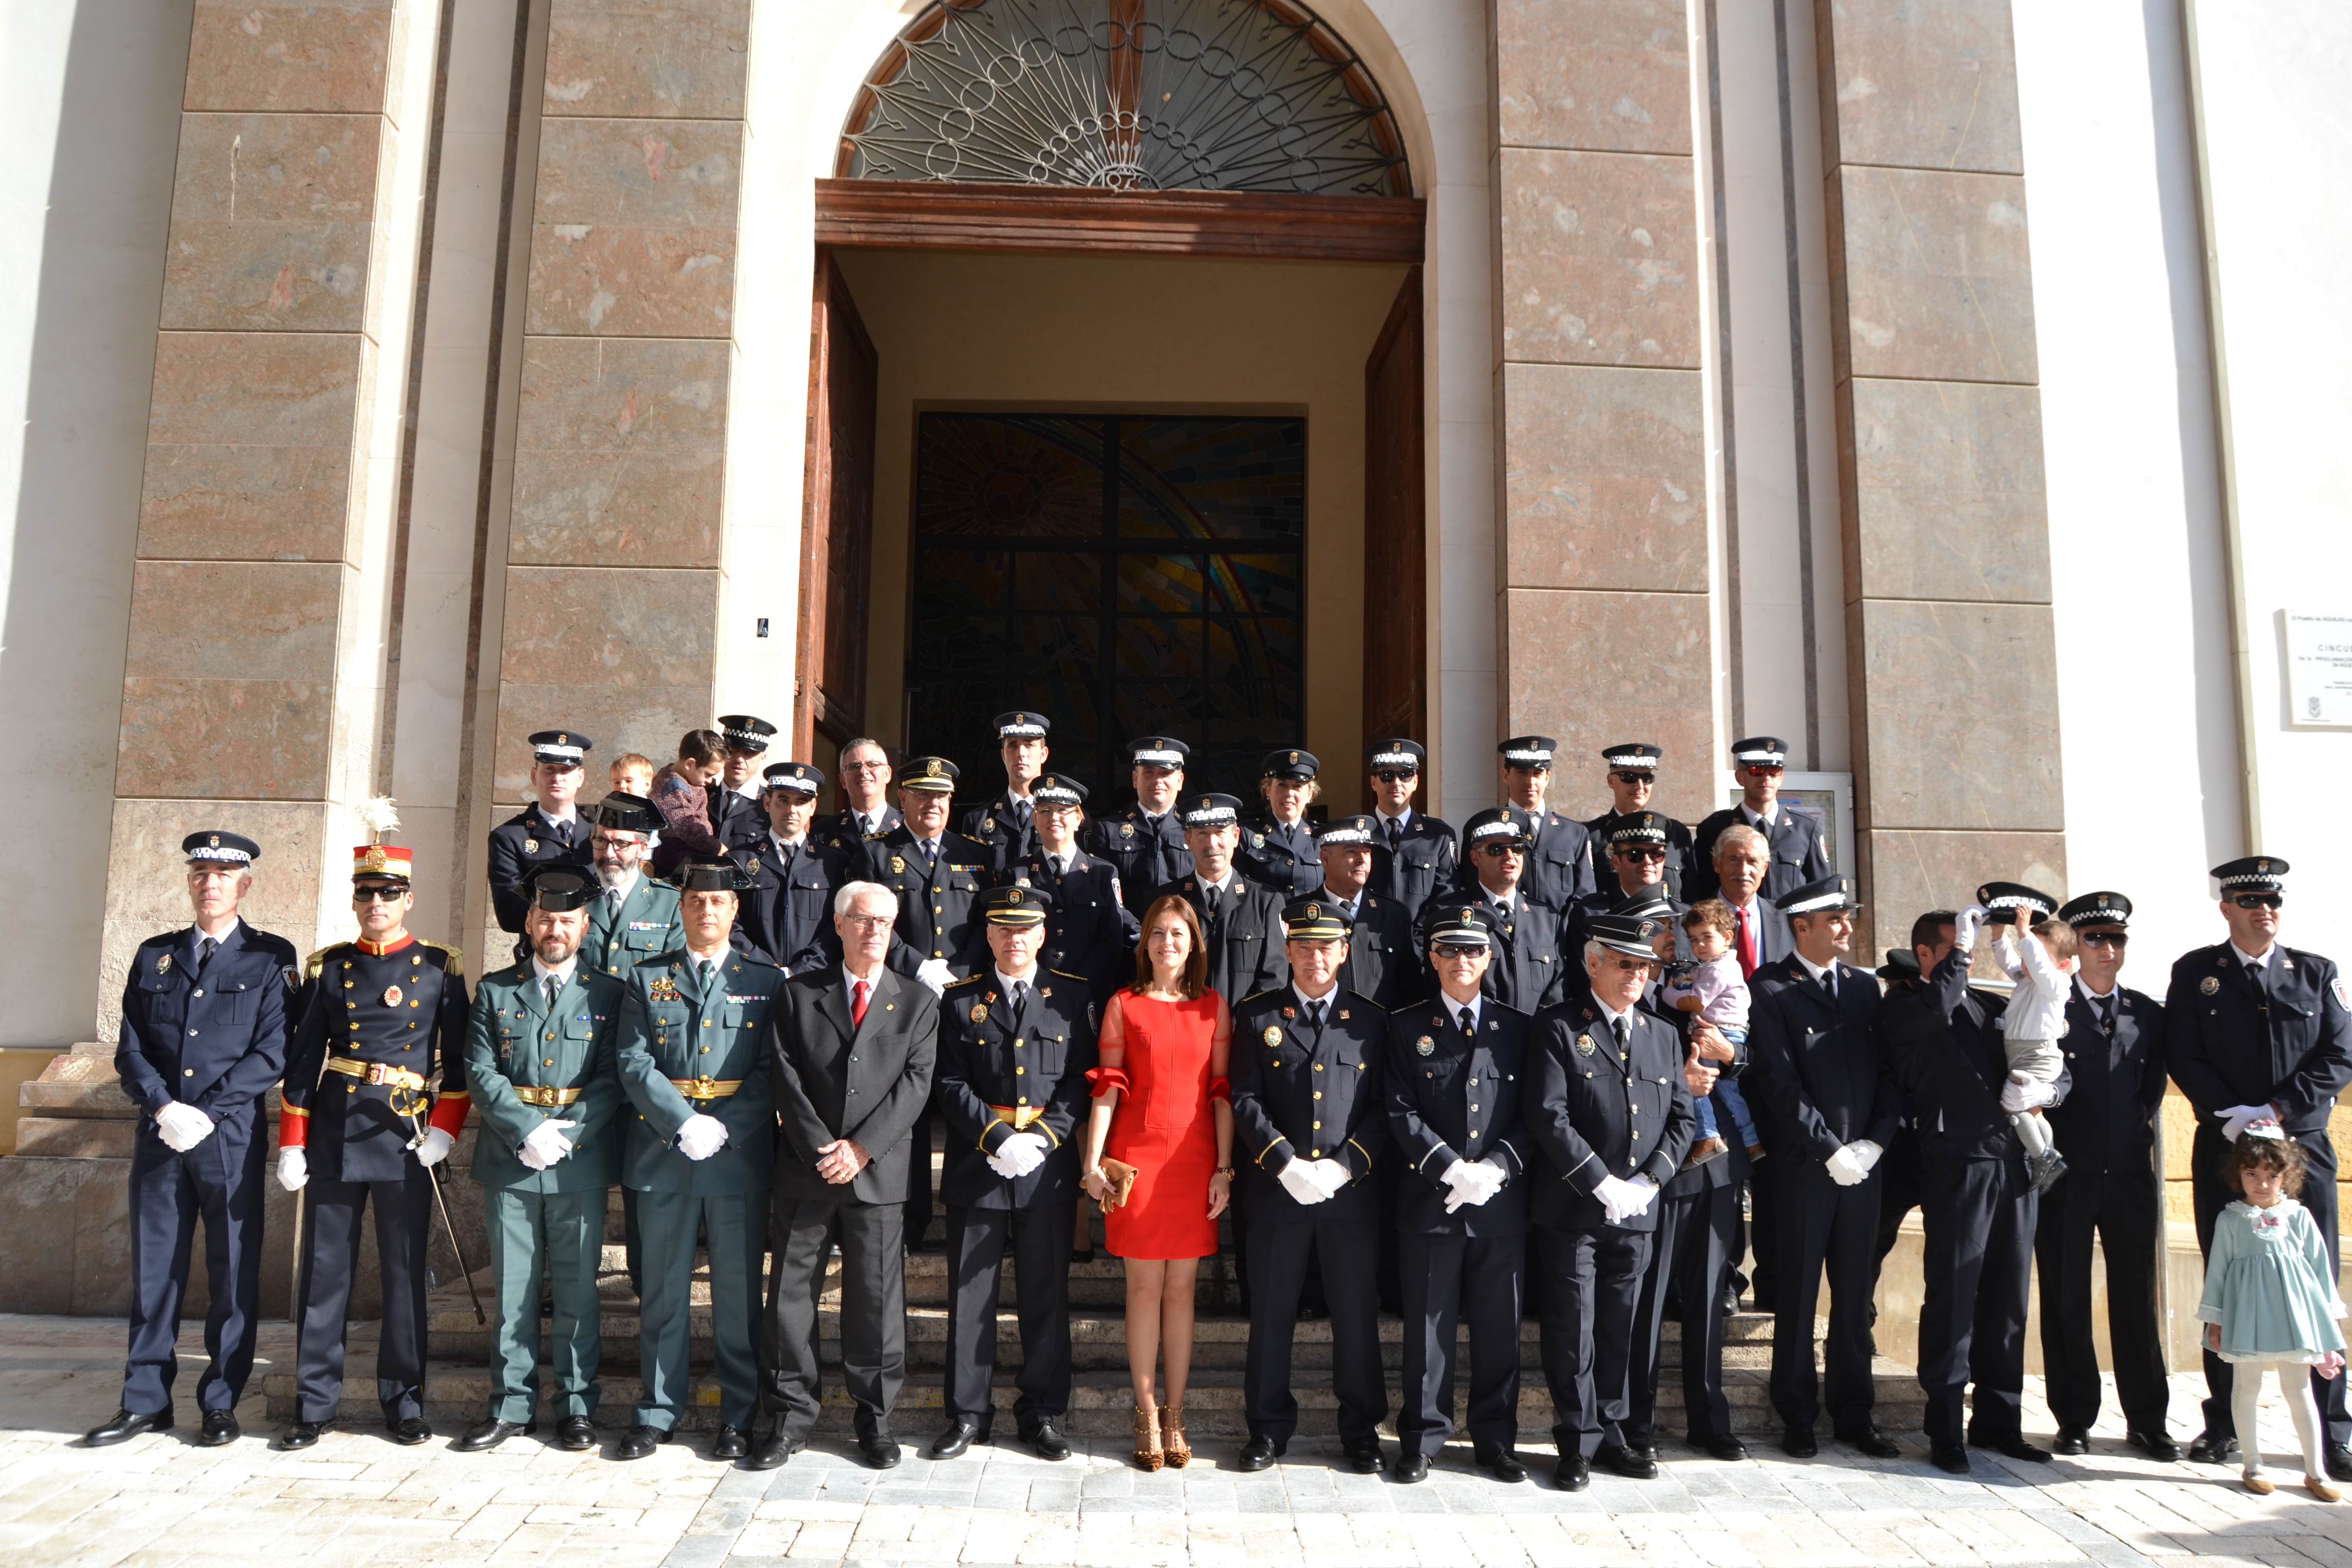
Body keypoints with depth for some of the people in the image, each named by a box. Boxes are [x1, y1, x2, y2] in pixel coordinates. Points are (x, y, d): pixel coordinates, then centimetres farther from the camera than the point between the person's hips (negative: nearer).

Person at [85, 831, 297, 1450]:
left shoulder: (270, 959, 1)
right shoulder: (154, 956, 13)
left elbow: (272, 1055, -5)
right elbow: (130, 1050, 8)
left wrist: (205, 1112, -13)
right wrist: (164, 1108, -8)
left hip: (232, 1137, -3)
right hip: (159, 1135, 3)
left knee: (233, 1275, 2)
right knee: (153, 1269, 8)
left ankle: (221, 1405, 12)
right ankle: (145, 1402, 19)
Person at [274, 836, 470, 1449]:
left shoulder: (441, 969, 4)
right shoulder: (327, 967, 8)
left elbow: (458, 1059, 4)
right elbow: (302, 1060, 9)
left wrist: (445, 1128, -7)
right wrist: (291, 1144, 4)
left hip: (407, 1139, -1)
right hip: (334, 1134, 2)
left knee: (405, 1273, 5)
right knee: (324, 1269, 5)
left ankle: (404, 1403, 16)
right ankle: (315, 1404, 17)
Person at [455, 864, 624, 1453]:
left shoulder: (607, 994, 6)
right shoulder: (494, 991, 9)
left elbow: (613, 1079, -2)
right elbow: (481, 1073, 0)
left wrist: (565, 1135, -13)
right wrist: (530, 1131, -12)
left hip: (582, 1165, -1)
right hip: (509, 1164, 1)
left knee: (577, 1291, 4)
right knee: (511, 1290, 8)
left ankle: (577, 1406, 14)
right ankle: (512, 1405, 19)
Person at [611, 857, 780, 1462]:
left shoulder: (766, 980, 6)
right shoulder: (646, 978, 9)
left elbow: (772, 1070, 0)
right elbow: (634, 1063, -1)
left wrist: (723, 1129, -12)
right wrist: (685, 1123, -13)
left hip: (741, 1156, -1)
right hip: (663, 1153, 1)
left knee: (738, 1289, 5)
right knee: (663, 1288, 8)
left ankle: (739, 1416, 15)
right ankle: (658, 1411, 21)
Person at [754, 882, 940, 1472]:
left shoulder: (917, 1001, 8)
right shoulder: (798, 994, 8)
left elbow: (915, 1081, -2)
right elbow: (785, 1074, 0)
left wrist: (861, 1147, -12)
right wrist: (821, 1148, -11)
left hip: (879, 1173, 0)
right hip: (805, 1170, 1)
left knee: (877, 1300, 4)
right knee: (791, 1296, 5)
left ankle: (875, 1419, 18)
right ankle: (789, 1418, 17)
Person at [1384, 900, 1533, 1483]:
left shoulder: (1518, 1028, 9)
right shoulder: (1406, 1027, 4)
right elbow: (1401, 1113, -2)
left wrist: (1496, 1167, -11)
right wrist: (1452, 1170, -13)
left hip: (1502, 1204, 2)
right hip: (1429, 1203, -1)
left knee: (1499, 1329, 9)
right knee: (1428, 1327, 4)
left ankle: (1496, 1442, 23)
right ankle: (1421, 1441, 17)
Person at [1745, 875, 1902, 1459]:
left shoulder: (1865, 985, 14)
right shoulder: (1771, 989, -4)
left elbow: (1887, 1072, 10)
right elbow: (1781, 1082, -10)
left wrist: (1874, 1142, -3)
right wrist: (1831, 1150, -12)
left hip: (1863, 1162, 5)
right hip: (1803, 1165, -4)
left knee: (1856, 1291, 9)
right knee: (1799, 1293, 3)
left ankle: (1854, 1415, 20)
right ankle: (1797, 1418, 14)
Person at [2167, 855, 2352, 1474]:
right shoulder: (2194, 972, 5)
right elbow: (2183, 1057, -1)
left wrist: (2277, 1111, -12)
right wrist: (2232, 1117, -13)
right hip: (2223, 1153, -1)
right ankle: (2223, 1426, 13)